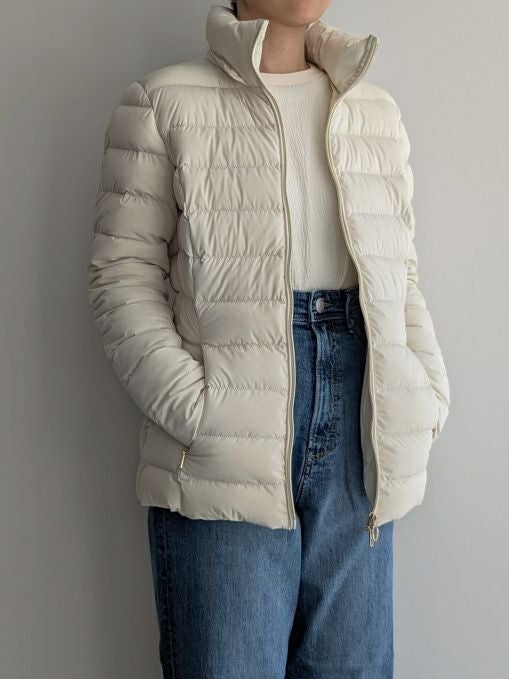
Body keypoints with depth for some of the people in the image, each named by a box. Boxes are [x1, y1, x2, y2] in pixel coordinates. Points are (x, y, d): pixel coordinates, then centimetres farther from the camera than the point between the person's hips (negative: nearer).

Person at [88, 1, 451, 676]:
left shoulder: (378, 113, 15)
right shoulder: (164, 103, 2)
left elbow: (402, 279, 17)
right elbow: (122, 274, -3)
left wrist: (429, 395, 2)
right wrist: (195, 407, -15)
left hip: (358, 443, 4)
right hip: (226, 446, -4)